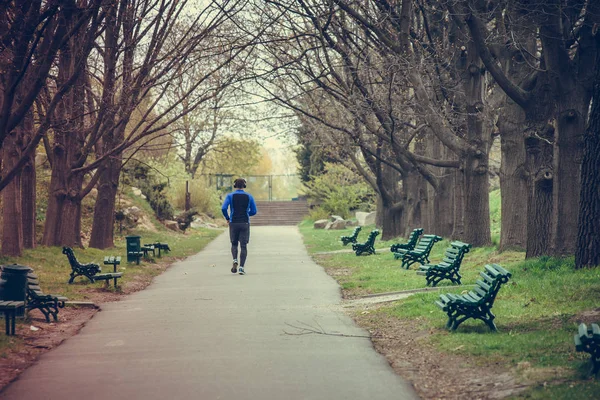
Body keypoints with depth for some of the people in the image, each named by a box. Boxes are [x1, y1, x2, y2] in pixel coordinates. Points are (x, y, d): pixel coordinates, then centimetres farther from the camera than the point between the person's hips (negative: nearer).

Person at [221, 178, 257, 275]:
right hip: (245, 223, 0)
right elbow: (254, 211, 3)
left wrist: (227, 218, 5)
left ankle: (235, 260, -10)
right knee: (243, 246, 1)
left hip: (233, 223, 0)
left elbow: (223, 208, -12)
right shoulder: (249, 196, 3)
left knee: (234, 244, 16)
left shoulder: (230, 196, 0)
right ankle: (241, 267, -9)